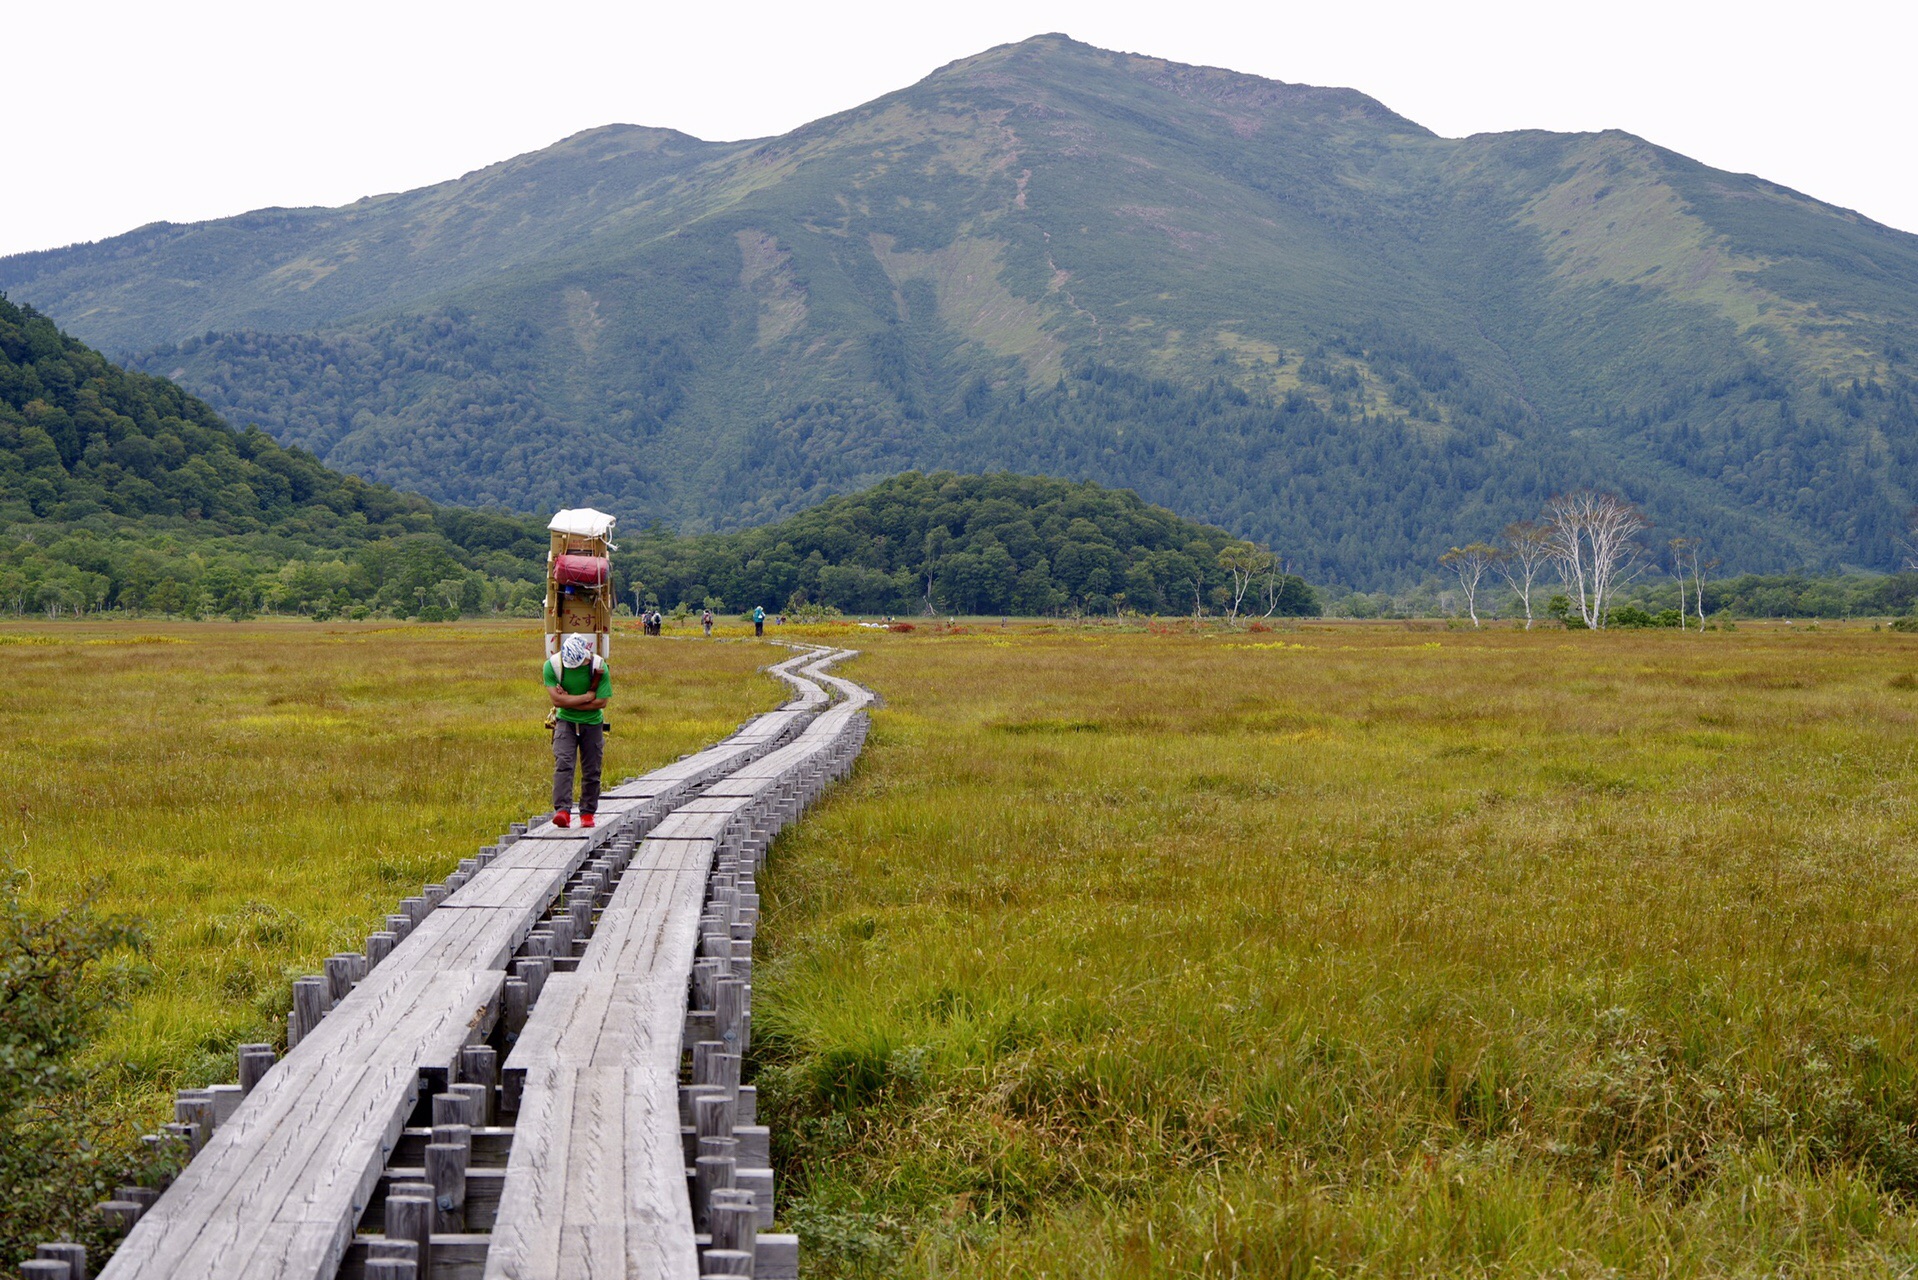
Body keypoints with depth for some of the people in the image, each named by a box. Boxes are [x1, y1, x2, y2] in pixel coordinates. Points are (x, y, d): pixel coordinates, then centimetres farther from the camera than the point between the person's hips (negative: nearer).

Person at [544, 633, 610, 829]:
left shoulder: (599, 667, -17)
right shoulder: (553, 665, -16)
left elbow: (601, 702, -18)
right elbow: (557, 700, -20)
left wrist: (568, 701, -17)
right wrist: (587, 697, -19)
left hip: (592, 723, 1)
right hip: (565, 722, 0)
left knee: (591, 771, 4)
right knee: (563, 763, -18)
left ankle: (588, 813, 17)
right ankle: (562, 810, -25)